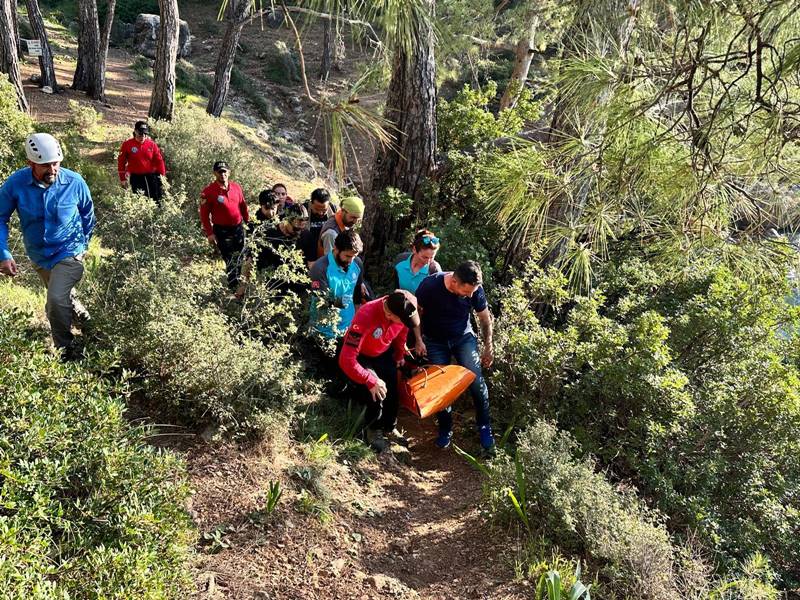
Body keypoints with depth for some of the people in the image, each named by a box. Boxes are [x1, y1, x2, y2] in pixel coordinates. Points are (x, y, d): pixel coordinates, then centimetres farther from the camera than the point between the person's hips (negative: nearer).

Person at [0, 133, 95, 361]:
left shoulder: (74, 182, -19)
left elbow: (87, 214, 1)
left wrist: (84, 245, 9)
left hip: (69, 252, -4)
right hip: (38, 256, 4)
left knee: (56, 300, -21)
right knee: (62, 296, 25)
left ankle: (67, 350, 0)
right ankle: (83, 315, 58)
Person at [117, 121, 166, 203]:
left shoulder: (152, 144, 0)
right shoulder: (127, 144, -3)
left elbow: (159, 161, 4)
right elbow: (121, 162, 2)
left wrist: (162, 176, 0)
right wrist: (123, 178, 0)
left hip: (151, 176, 1)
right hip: (136, 178, -1)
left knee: (156, 199, 6)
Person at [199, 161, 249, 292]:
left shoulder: (236, 187, 0)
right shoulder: (209, 191, -14)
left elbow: (243, 206, 12)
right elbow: (204, 214, -10)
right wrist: (209, 233, -12)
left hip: (238, 227, 5)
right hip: (222, 231, -5)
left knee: (239, 257, 19)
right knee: (230, 261, -3)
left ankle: (237, 279, 41)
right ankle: (233, 287, 12)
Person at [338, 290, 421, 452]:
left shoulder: (403, 310, -26)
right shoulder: (365, 317, -43)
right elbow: (346, 360, -39)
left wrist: (400, 355, 8)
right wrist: (371, 381, -33)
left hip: (384, 353, 5)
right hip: (361, 356, -5)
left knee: (392, 391, 1)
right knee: (375, 393, -18)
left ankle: (390, 427, 27)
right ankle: (373, 430, 9)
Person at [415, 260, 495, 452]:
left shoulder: (475, 289, -21)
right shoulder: (430, 285, -28)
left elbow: (485, 319, -3)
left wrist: (488, 348, 4)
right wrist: (418, 340, -10)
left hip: (463, 337, 1)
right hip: (435, 342, -1)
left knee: (476, 381, -10)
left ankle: (484, 427, 10)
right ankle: (445, 429, 22)